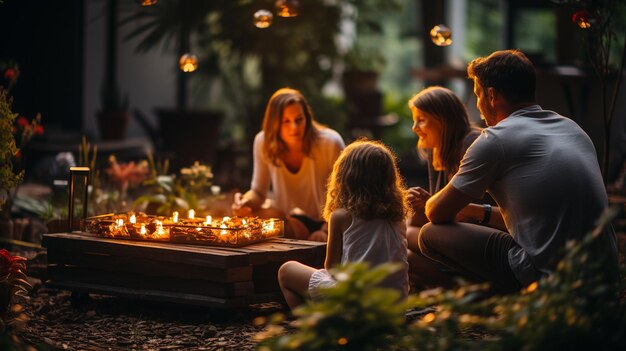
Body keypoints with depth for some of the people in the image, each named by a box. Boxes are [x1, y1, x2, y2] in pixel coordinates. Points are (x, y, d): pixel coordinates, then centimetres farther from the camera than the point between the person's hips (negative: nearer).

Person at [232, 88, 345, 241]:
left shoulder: (330, 143, -17)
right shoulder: (263, 142, -9)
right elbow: (258, 192, 3)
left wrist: (325, 231, -22)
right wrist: (246, 201, -21)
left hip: (326, 222, -3)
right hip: (291, 220, 3)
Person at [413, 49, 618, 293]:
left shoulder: (496, 139, -7)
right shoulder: (571, 128, 16)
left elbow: (438, 213, 1)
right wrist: (476, 211, 26)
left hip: (546, 277, -8)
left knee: (431, 235, 4)